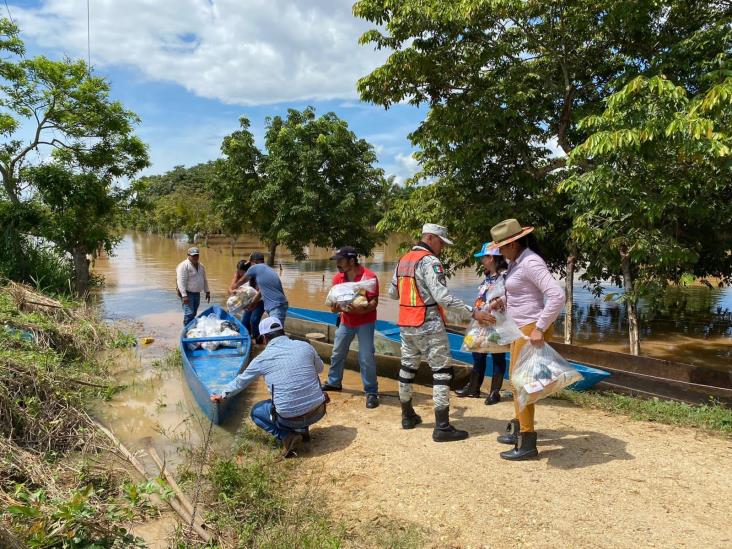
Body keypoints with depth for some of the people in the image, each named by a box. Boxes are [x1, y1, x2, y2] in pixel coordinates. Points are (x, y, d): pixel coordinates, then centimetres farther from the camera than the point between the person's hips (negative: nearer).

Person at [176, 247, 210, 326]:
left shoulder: (200, 266, 12)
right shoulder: (184, 265, -13)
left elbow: (204, 279, 22)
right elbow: (181, 282, -20)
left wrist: (207, 291, 18)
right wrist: (184, 295, -25)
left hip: (197, 293, 8)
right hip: (188, 293, -8)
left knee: (193, 314, 13)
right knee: (189, 314, -14)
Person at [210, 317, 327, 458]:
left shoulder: (263, 358, -1)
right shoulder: (305, 346, 2)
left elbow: (241, 381, 15)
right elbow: (319, 368, 21)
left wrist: (222, 395, 33)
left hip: (290, 418, -3)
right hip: (318, 411, 3)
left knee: (256, 412, 26)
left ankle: (286, 436, 3)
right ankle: (303, 430, 23)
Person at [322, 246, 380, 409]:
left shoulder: (369, 277, -21)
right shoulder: (337, 278, -4)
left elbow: (374, 302, -22)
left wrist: (361, 309, -40)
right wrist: (335, 307, -21)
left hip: (365, 322, -6)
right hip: (346, 321, 6)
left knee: (366, 358, -10)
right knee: (337, 353, 17)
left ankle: (371, 392, 1)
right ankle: (334, 382, 38)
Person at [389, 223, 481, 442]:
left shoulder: (403, 260, 11)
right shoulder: (430, 261, -13)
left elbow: (392, 292, 17)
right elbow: (442, 296, -22)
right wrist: (472, 311, -22)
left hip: (406, 325, 8)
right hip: (429, 326, -8)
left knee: (407, 368, 16)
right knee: (441, 371, -2)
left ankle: (408, 416, 30)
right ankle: (442, 427, -2)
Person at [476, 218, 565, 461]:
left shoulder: (531, 262, -20)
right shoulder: (516, 261, 9)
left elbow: (557, 296, -28)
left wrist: (539, 329, -27)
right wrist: (503, 301, 9)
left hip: (531, 329, -10)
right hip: (520, 328, 10)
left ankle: (527, 443, 5)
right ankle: (519, 428, 36)